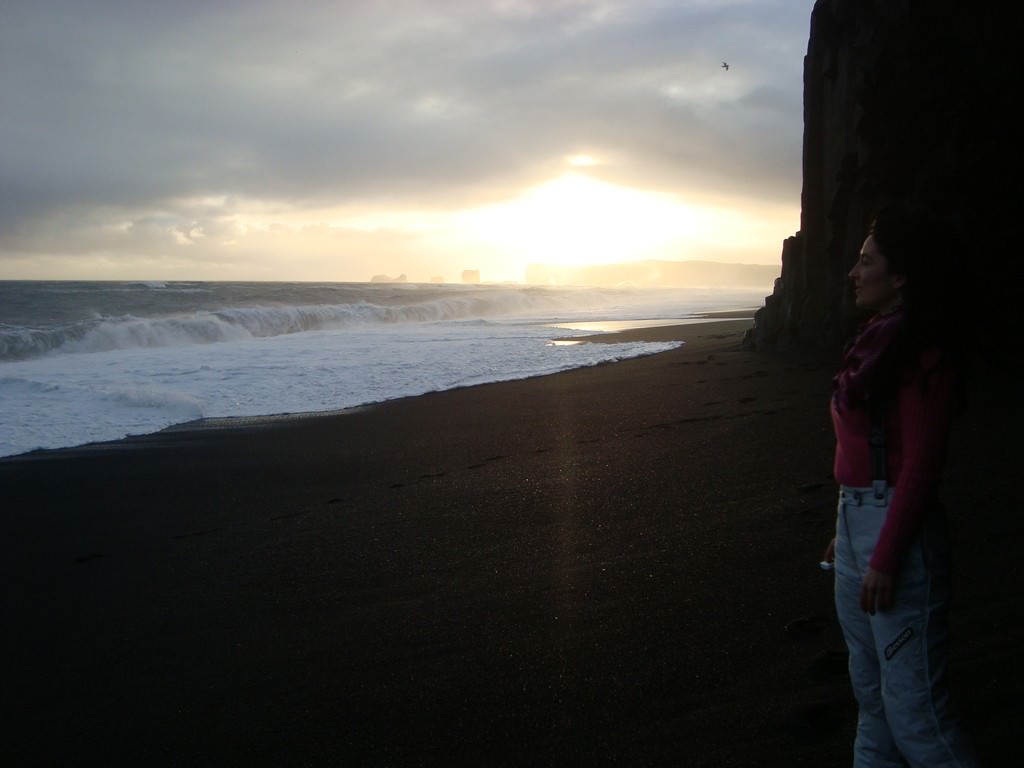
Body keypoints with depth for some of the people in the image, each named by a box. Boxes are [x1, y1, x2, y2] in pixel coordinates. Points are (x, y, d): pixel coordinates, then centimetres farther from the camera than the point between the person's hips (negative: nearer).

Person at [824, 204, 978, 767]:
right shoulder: (878, 340, 13)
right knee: (871, 693, 18)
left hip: (897, 527, -10)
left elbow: (920, 466, -19)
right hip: (857, 520, 10)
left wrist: (884, 559, -21)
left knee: (911, 705, -4)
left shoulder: (924, 351, -15)